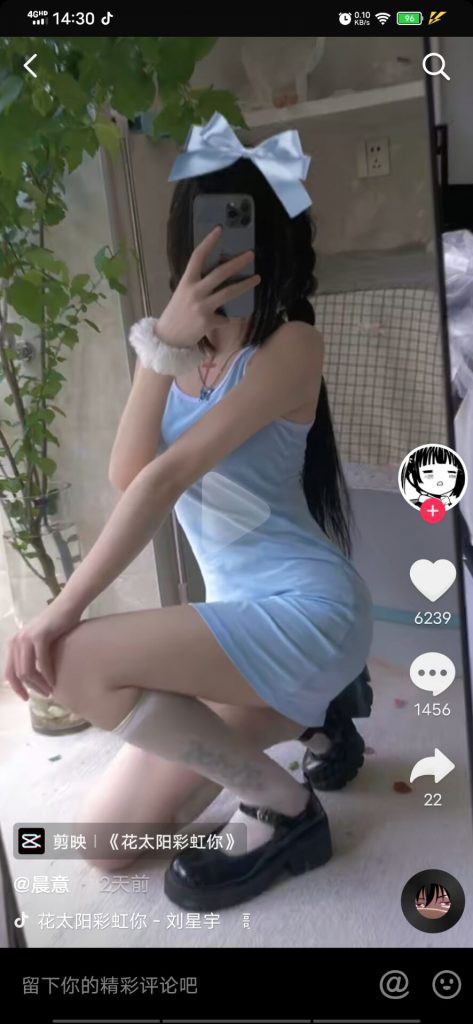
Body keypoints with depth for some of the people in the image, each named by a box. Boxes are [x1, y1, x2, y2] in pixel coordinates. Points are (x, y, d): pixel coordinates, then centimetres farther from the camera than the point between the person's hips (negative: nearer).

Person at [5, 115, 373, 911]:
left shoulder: (290, 343, -11)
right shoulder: (174, 349, 10)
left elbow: (171, 474, -19)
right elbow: (127, 476, -7)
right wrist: (163, 343, -17)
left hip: (309, 608, -7)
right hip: (242, 619, 7)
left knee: (75, 663, -25)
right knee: (110, 839, 6)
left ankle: (282, 807, -5)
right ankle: (305, 712, 21)